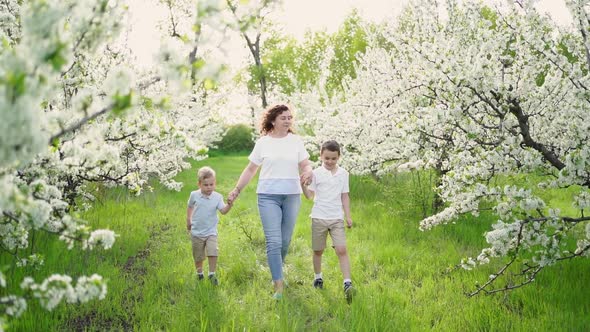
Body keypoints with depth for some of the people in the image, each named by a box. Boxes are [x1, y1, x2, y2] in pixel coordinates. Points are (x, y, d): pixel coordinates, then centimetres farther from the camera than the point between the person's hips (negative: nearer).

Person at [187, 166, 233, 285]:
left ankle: (212, 274, -1)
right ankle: (199, 272, 33)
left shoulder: (217, 197, -9)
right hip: (197, 232, 1)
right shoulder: (194, 195, -7)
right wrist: (188, 220, 11)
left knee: (213, 252, -16)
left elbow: (223, 211, -20)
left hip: (211, 232, -1)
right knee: (198, 256, 11)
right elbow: (189, 207, 12)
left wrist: (229, 204, -37)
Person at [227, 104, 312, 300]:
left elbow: (305, 165, 6)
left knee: (285, 241, 9)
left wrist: (308, 172, -18)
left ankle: (277, 271, 33)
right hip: (268, 196, -2)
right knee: (274, 241, -10)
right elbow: (251, 169, 9)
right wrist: (236, 190, 7)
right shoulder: (263, 142, 3)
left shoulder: (296, 141, 7)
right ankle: (278, 286, -9)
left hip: (292, 195, 2)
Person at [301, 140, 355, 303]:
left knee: (342, 250, -11)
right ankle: (318, 278, 31)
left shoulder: (343, 173, 5)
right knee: (318, 251, 10)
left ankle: (347, 284, -13)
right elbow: (310, 195, -1)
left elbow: (345, 196, 10)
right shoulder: (316, 173, -2)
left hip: (337, 218, 1)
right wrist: (302, 184, -19)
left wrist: (348, 216, 6)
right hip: (319, 217, 0)